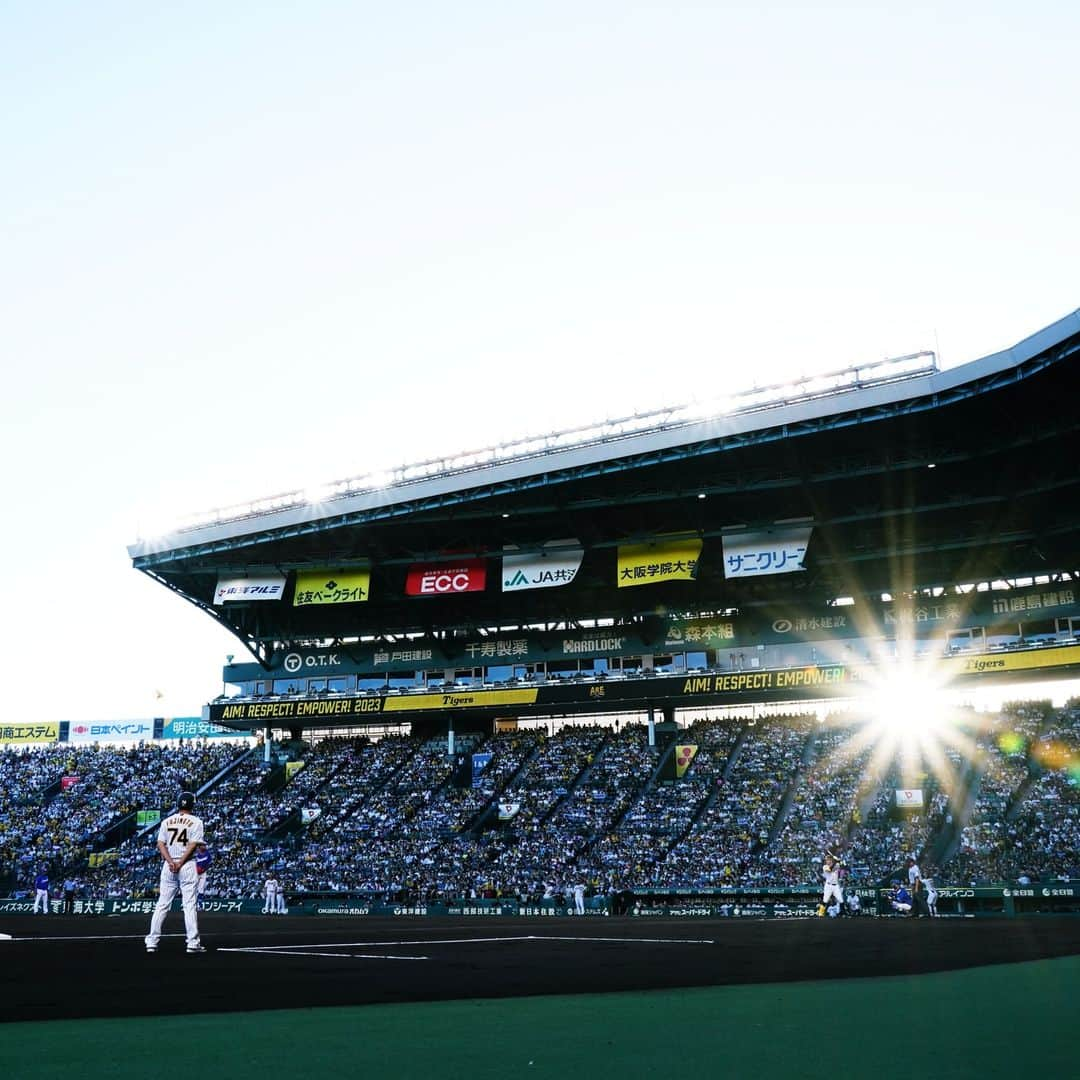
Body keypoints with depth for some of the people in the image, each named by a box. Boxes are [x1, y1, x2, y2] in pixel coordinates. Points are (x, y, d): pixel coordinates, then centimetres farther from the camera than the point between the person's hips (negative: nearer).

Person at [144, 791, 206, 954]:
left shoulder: (166, 821, 10)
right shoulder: (195, 822, -1)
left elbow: (160, 844, 2)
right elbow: (193, 845, -11)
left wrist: (171, 861, -8)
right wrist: (180, 863, -13)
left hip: (168, 866, 3)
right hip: (188, 865, -3)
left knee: (162, 905, 7)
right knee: (189, 905, -2)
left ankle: (152, 942, 5)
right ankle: (193, 943, -5)